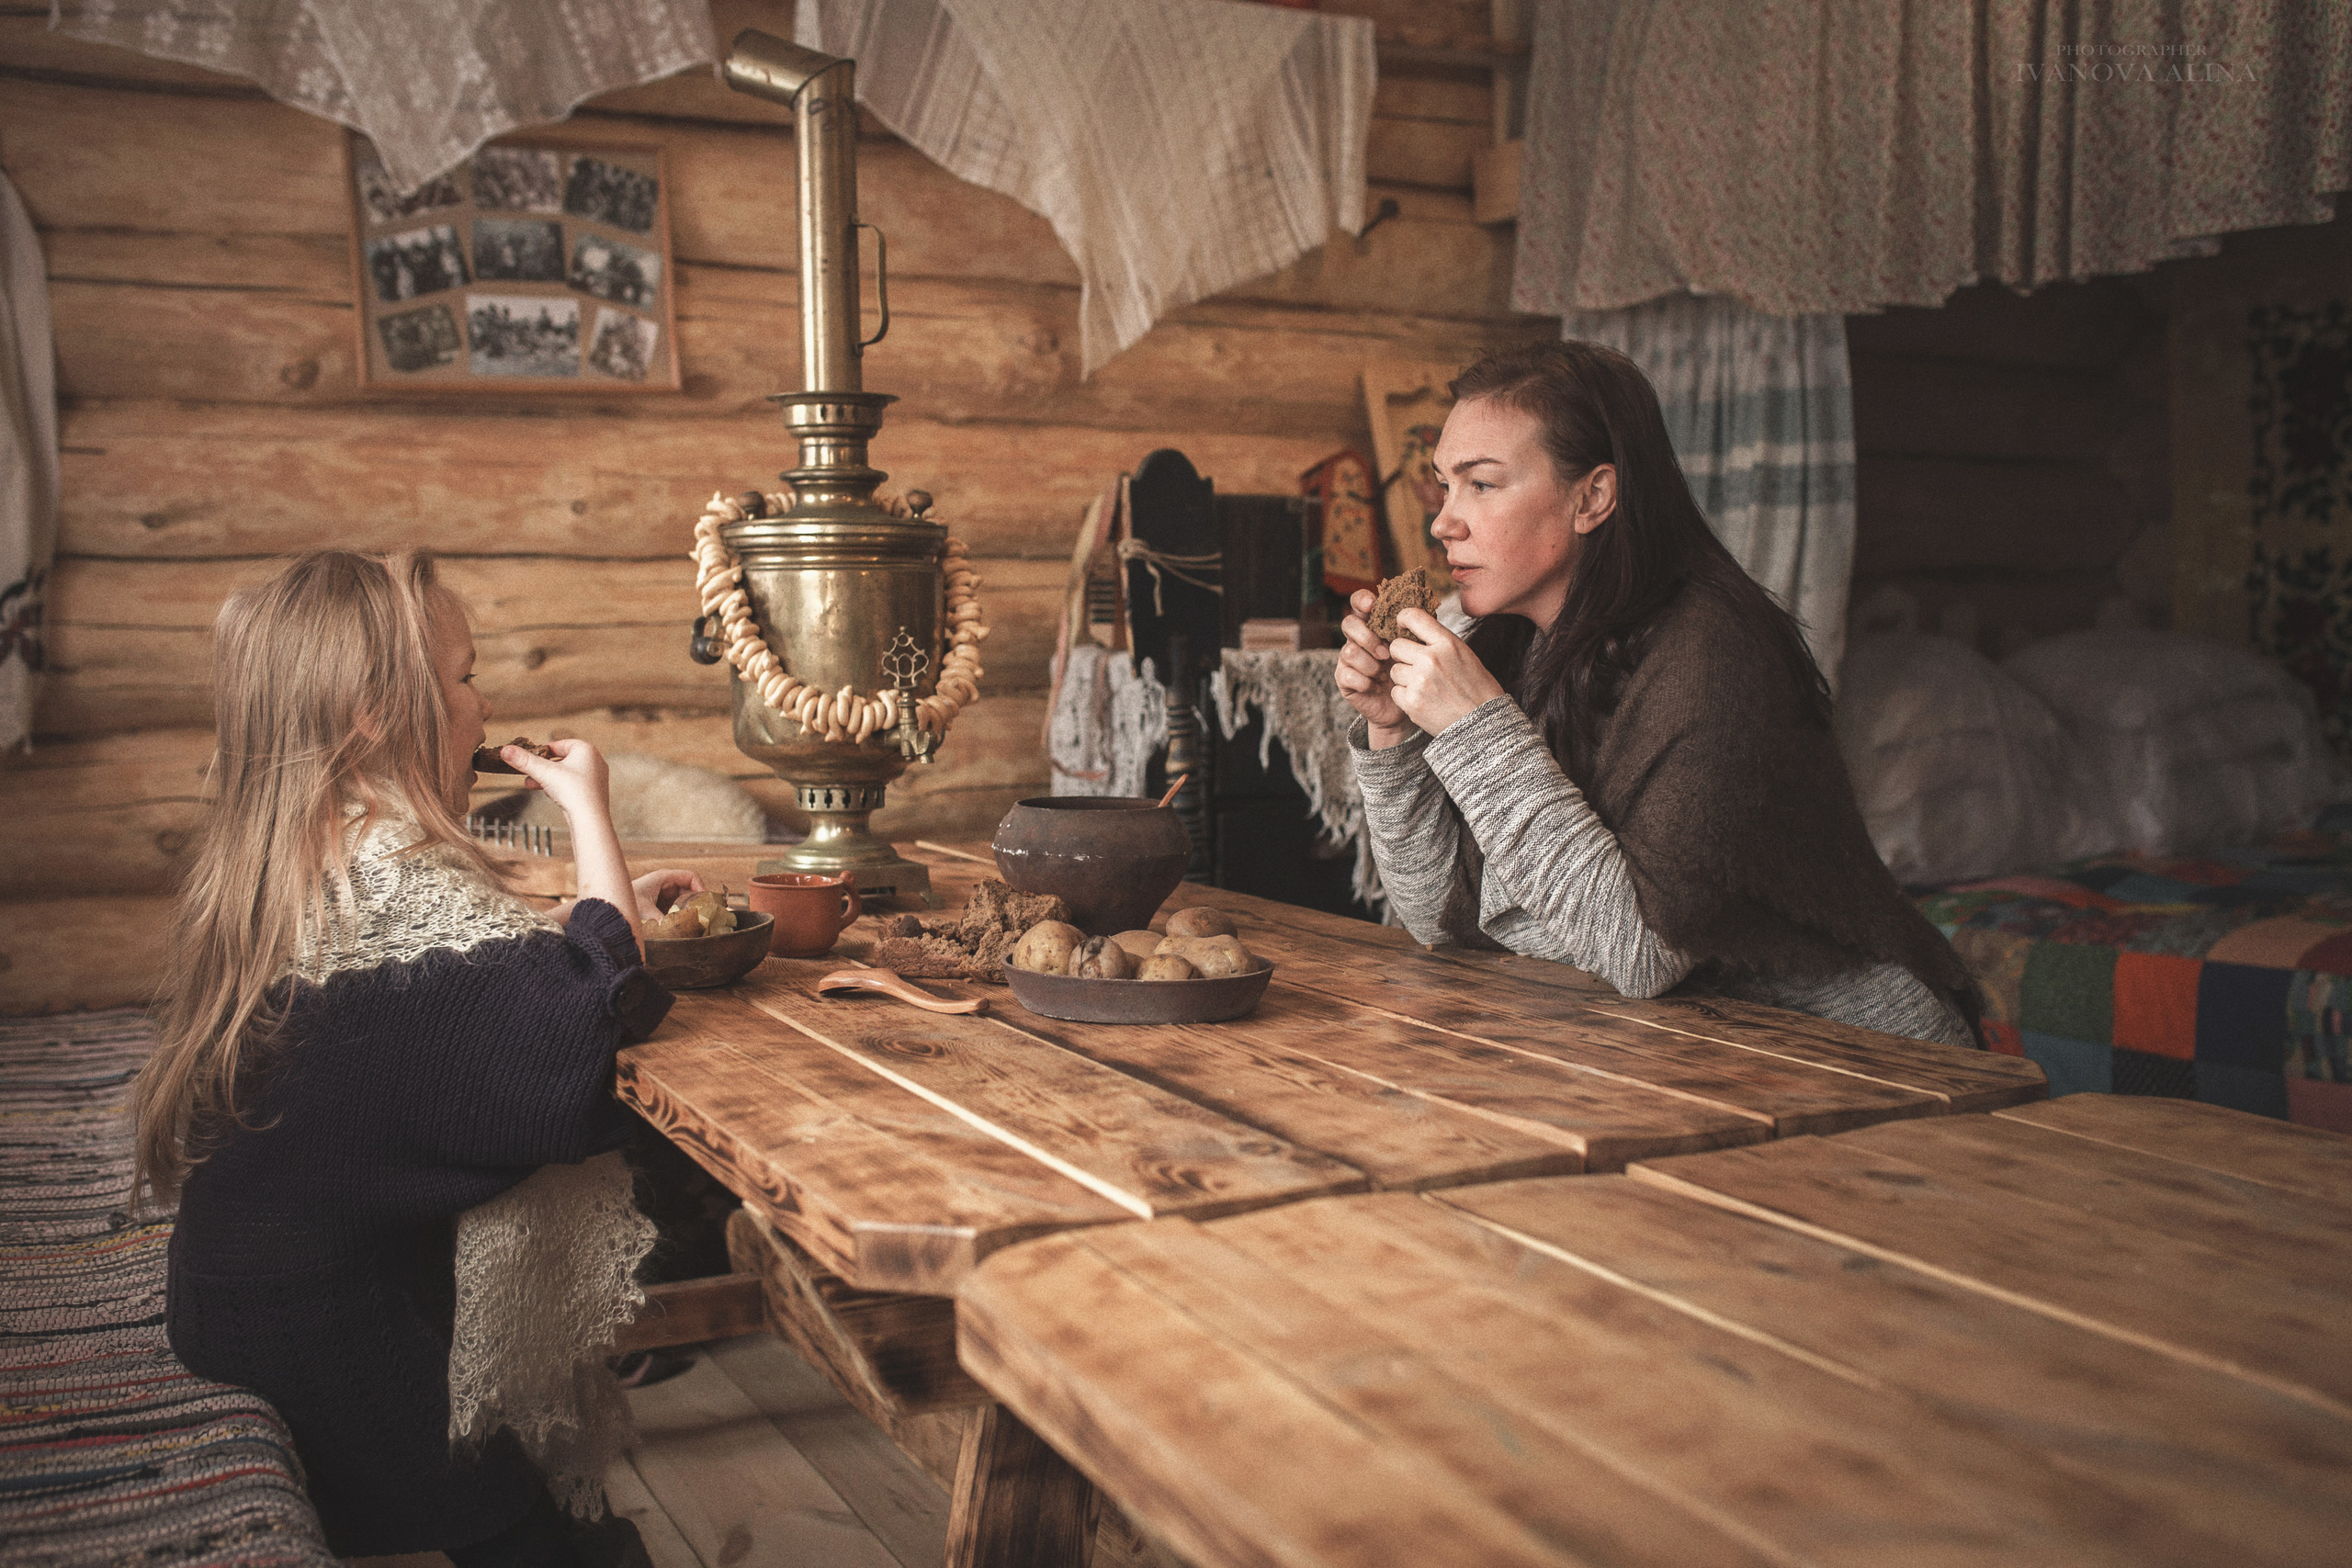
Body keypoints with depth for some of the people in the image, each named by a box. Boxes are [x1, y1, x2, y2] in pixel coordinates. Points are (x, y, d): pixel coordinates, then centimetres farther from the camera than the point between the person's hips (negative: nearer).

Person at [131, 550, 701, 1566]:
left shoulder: (282, 860, 5)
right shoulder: (392, 866, -25)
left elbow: (479, 958, 14)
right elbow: (598, 997, -27)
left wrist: (606, 903, 9)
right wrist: (587, 809, -17)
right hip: (324, 1320, -9)